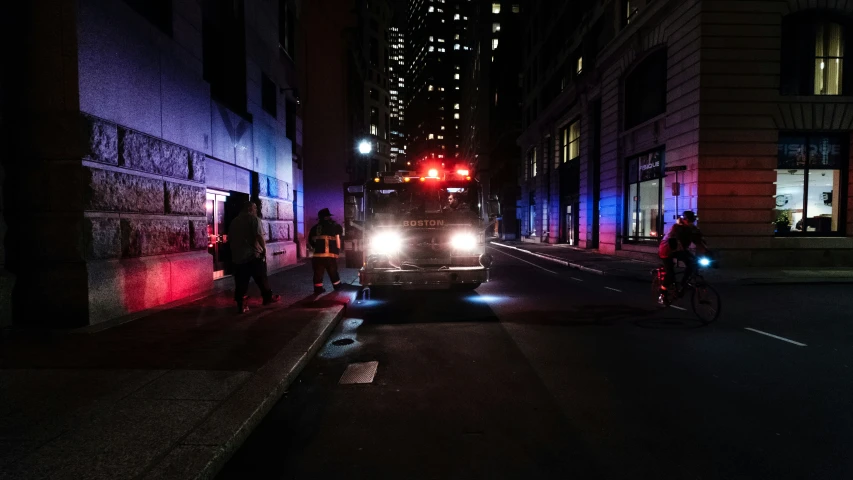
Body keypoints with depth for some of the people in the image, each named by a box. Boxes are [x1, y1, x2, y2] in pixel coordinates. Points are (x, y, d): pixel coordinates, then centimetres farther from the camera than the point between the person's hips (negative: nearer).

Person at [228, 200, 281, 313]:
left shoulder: (234, 221, 17)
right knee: (261, 278, 9)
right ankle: (268, 297, 21)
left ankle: (241, 305, 4)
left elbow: (230, 239, 20)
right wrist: (264, 248, -10)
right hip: (254, 254, -6)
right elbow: (259, 235, -17)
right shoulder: (253, 219, -6)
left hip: (237, 256, 6)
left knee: (241, 282, 5)